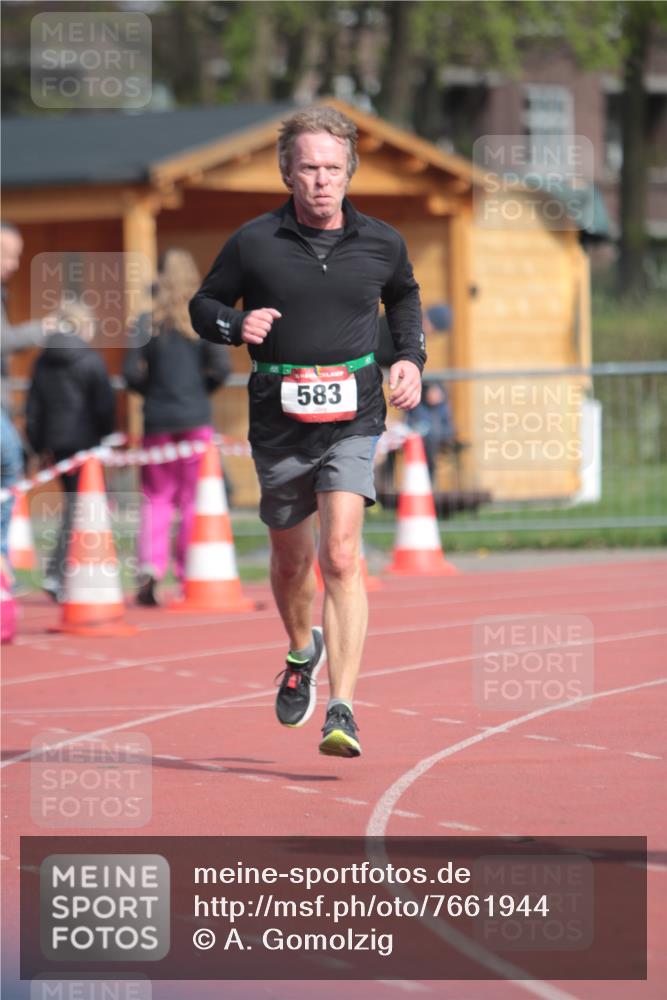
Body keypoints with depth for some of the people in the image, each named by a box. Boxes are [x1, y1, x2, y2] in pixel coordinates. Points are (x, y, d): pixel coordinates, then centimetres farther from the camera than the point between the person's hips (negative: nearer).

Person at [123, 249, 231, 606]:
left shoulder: (148, 322, -1)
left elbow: (131, 372, -5)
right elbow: (221, 366, -9)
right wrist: (201, 388, 9)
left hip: (157, 419, 1)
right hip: (196, 417, -1)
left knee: (156, 497, 8)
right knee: (194, 497, 7)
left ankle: (150, 567, -10)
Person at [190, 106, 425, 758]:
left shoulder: (380, 244, 3)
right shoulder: (254, 243, -2)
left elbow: (404, 296, 25)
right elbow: (203, 305, 9)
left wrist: (411, 358, 10)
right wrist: (236, 324, -12)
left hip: (353, 419, -1)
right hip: (279, 422, 1)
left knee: (340, 555, -17)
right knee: (291, 560, 16)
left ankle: (341, 714, -20)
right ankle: (301, 654, 49)